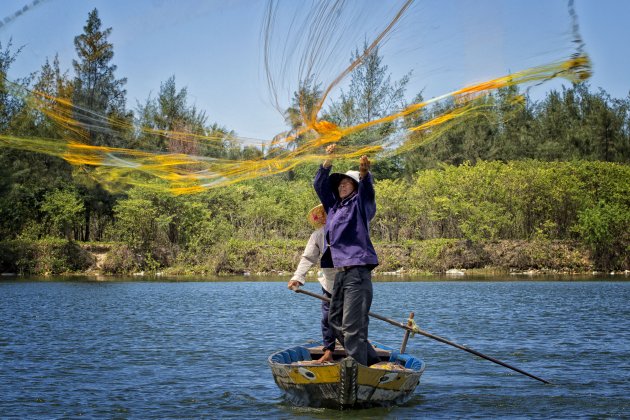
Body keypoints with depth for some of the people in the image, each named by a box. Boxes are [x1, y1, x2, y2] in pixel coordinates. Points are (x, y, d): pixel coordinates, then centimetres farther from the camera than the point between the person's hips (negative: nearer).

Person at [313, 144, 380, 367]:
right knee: (335, 320, 13)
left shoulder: (360, 204, 1)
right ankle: (371, 359, 21)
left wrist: (364, 171, -40)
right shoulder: (334, 206, 20)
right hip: (341, 272, 9)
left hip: (357, 271, -9)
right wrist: (329, 159, 13)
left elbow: (366, 188, -19)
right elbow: (319, 185, 24)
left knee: (352, 326, -12)